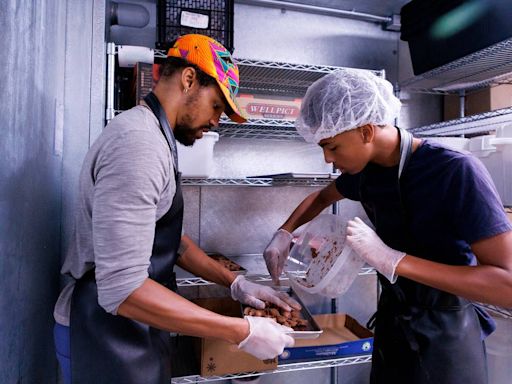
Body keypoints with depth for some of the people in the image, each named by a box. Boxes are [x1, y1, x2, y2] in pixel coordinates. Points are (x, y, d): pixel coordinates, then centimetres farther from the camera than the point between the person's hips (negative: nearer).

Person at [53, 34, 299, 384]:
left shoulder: (153, 138, 9)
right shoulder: (137, 142, -25)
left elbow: (171, 241, 12)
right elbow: (123, 289, -30)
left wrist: (235, 283, 5)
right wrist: (244, 332, -25)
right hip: (106, 333, -9)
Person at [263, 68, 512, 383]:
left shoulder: (456, 172, -26)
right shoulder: (365, 171, -6)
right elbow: (322, 197, 15)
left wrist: (392, 260, -35)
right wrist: (284, 234, 1)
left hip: (444, 332, -5)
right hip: (392, 316, 6)